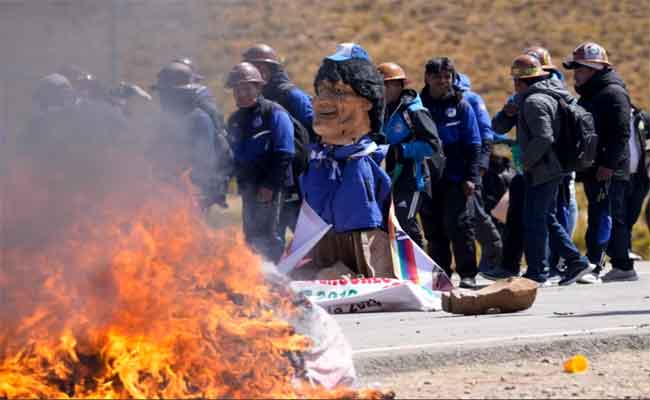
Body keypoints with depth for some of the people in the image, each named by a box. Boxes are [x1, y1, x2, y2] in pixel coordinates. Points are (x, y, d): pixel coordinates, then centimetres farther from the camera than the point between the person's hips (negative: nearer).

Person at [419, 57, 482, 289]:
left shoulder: (461, 106, 3)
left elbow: (473, 145, 1)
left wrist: (471, 177, -7)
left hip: (457, 180, -3)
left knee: (460, 226, -6)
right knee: (434, 230, 6)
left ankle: (467, 275, 0)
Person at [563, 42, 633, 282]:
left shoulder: (613, 93, -11)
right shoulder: (588, 95, 20)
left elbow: (620, 134, -19)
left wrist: (608, 165, -24)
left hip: (608, 172, -10)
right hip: (593, 170, 10)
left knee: (602, 218, -12)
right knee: (615, 219, 12)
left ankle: (593, 265, -16)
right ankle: (623, 267, 15)